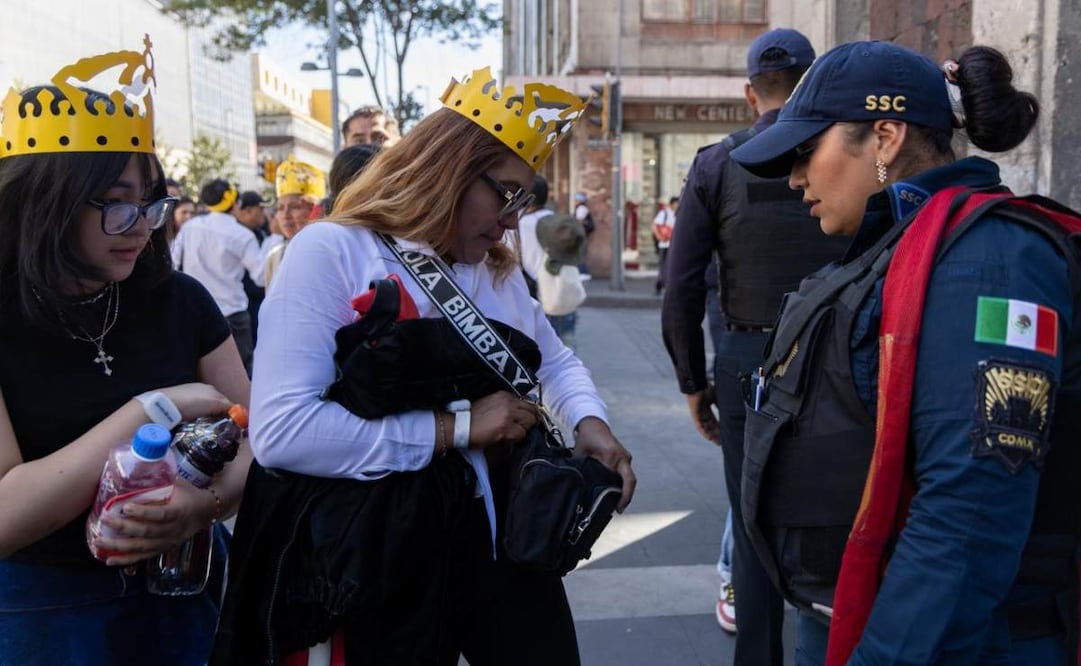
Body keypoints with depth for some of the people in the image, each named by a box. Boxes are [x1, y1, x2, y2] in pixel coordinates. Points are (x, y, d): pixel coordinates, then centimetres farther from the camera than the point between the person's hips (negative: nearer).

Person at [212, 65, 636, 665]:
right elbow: (279, 430, -25)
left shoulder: (497, 269, 9)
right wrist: (456, 428, -22)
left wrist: (589, 421, -1)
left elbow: (556, 361, 22)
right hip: (390, 558, -6)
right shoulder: (330, 253, -14)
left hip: (507, 534, 6)